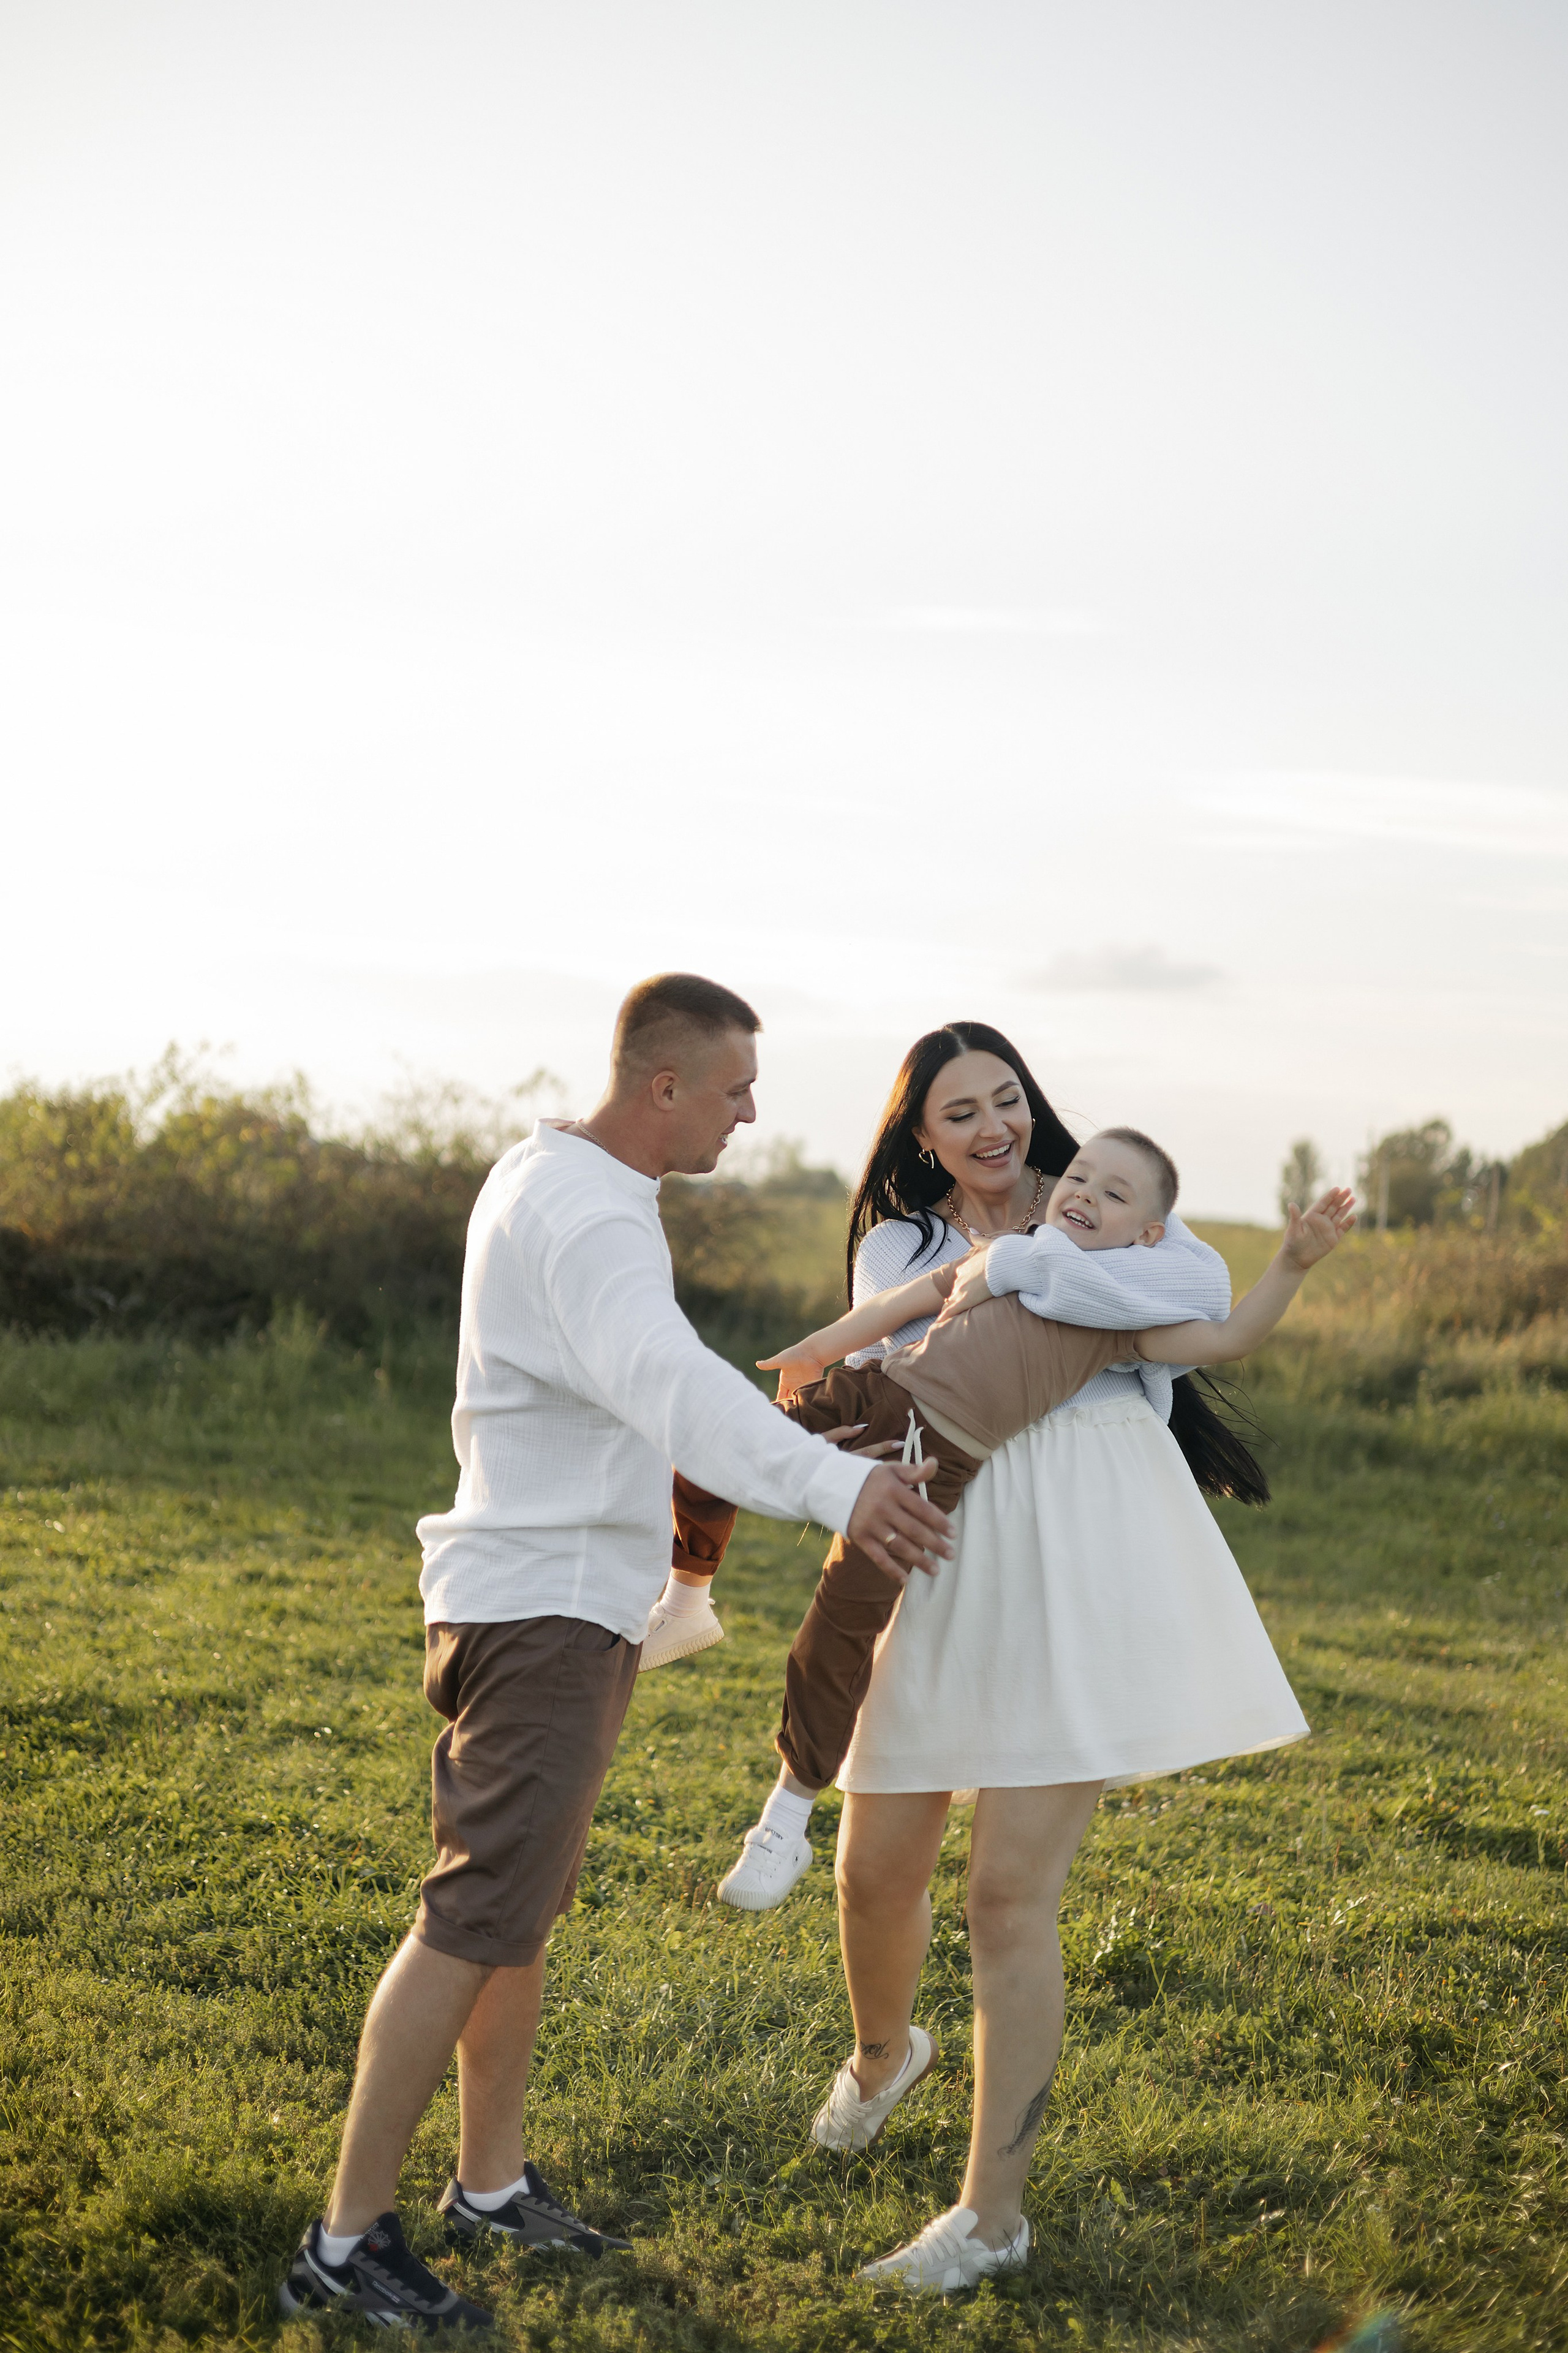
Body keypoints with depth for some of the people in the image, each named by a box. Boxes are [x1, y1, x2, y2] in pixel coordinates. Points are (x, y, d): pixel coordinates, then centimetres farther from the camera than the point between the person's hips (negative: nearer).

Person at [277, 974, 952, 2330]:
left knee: (525, 1908, 16)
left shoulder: (556, 1173, 14)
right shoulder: (587, 1218, -21)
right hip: (543, 1606, -11)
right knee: (478, 1917, -11)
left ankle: (493, 2185, 27)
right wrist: (832, 1484, -56)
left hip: (567, 1603, 11)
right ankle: (348, 2241, -8)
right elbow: (670, 1381, -41)